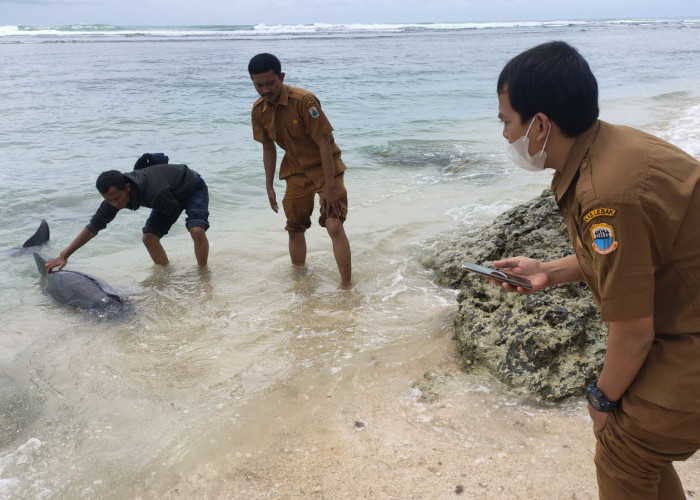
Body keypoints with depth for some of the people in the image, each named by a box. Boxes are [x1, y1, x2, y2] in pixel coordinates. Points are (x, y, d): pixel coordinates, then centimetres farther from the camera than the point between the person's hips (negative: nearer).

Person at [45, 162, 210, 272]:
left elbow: (175, 211, -21)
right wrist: (63, 255, -17)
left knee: (197, 230, -30)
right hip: (172, 195, 7)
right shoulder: (115, 193, -22)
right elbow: (94, 226, -14)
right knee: (149, 236, -8)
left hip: (193, 188, -7)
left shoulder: (156, 193, -44)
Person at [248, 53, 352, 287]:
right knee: (294, 228, 12)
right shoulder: (259, 110, -7)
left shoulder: (304, 100, -25)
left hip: (324, 166, -6)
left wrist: (330, 186, -25)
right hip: (296, 170, 6)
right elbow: (268, 148, 6)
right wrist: (269, 187, 7)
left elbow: (324, 142, -24)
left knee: (334, 226, -17)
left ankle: (346, 286, -11)